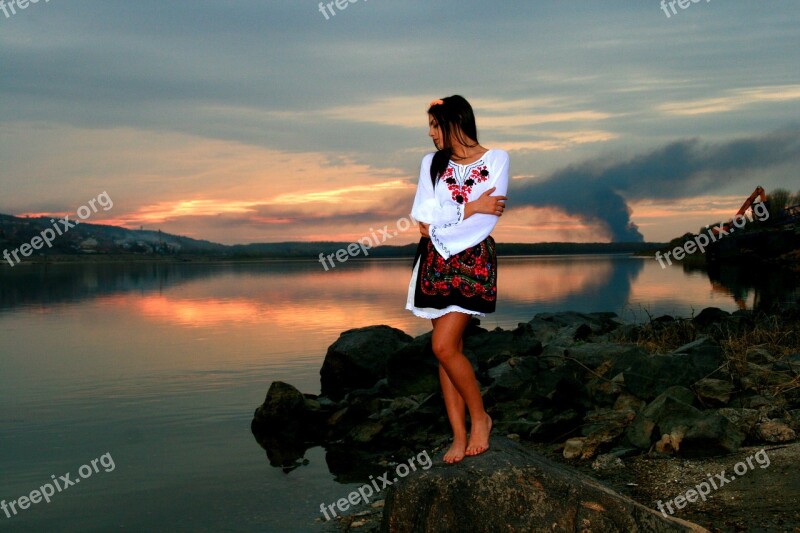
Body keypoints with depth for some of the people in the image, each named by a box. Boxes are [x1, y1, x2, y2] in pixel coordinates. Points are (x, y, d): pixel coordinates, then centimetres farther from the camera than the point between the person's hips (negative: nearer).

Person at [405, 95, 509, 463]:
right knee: (450, 348, 2)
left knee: (444, 346, -14)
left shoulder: (496, 160, -1)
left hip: (473, 259, -4)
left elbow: (487, 219, -11)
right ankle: (459, 436, 8)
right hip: (435, 261, 4)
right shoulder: (431, 163, 10)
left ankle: (480, 417, 6)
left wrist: (437, 227, -6)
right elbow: (421, 215, -2)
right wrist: (470, 208, -8)